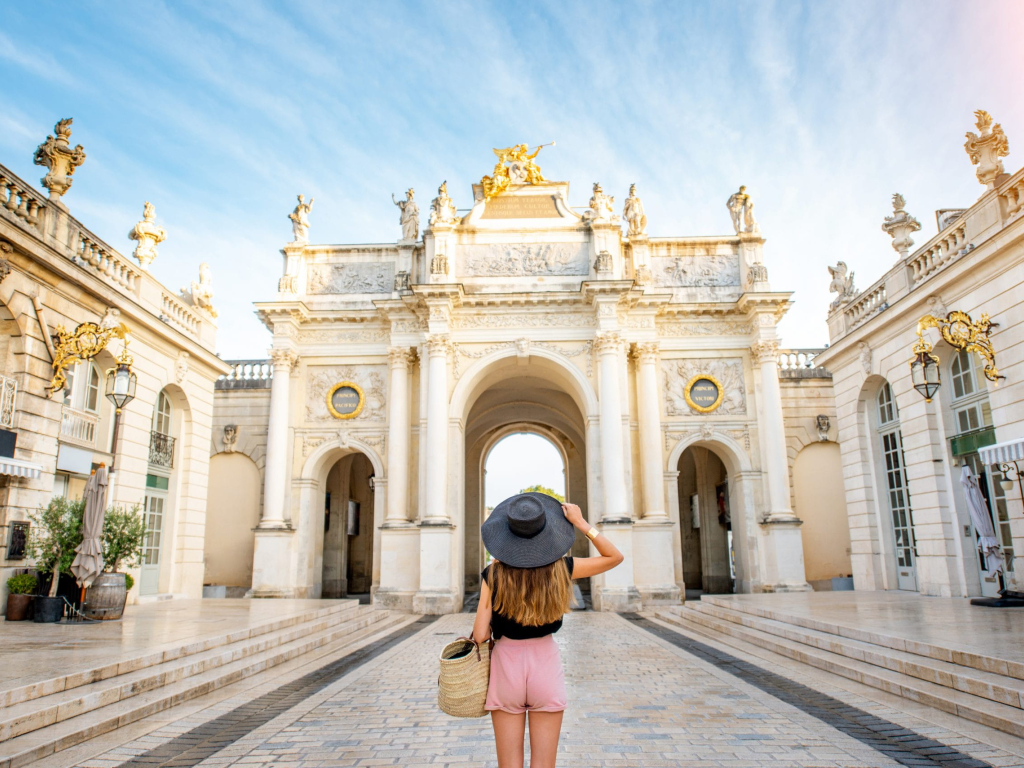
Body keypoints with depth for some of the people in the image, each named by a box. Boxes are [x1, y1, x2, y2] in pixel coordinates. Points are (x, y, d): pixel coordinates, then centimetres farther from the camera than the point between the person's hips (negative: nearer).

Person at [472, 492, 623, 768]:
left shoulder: (493, 575, -11)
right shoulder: (561, 569, -9)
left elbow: (480, 635, -11)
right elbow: (614, 557, 4)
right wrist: (581, 523, 0)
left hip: (506, 665, 0)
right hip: (545, 664, 0)